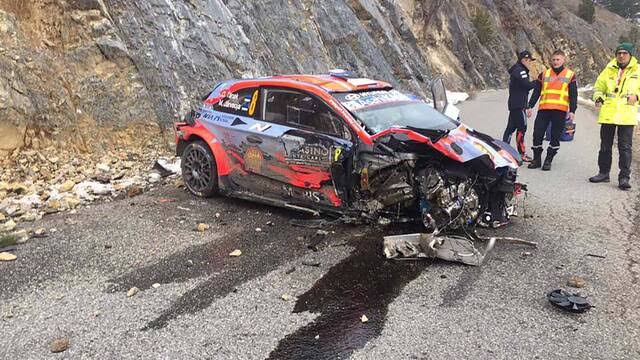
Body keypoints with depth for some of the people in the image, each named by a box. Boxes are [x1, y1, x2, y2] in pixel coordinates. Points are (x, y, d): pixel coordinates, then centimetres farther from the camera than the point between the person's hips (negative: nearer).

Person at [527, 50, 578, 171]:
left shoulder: (570, 75, 8)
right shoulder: (544, 74, 14)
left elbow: (573, 95, 6)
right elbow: (536, 92, 14)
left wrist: (572, 111, -2)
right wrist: (530, 106, 6)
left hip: (560, 111, -2)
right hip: (544, 109, 2)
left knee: (555, 137, 2)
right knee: (537, 134, -2)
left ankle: (548, 161, 12)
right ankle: (536, 159, 11)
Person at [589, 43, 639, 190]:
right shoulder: (609, 70, 8)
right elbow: (598, 87, 16)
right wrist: (598, 98, -2)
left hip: (626, 115, -3)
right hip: (608, 114, 3)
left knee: (625, 147, -2)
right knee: (605, 146, 11)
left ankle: (624, 177, 3)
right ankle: (604, 173, 24)